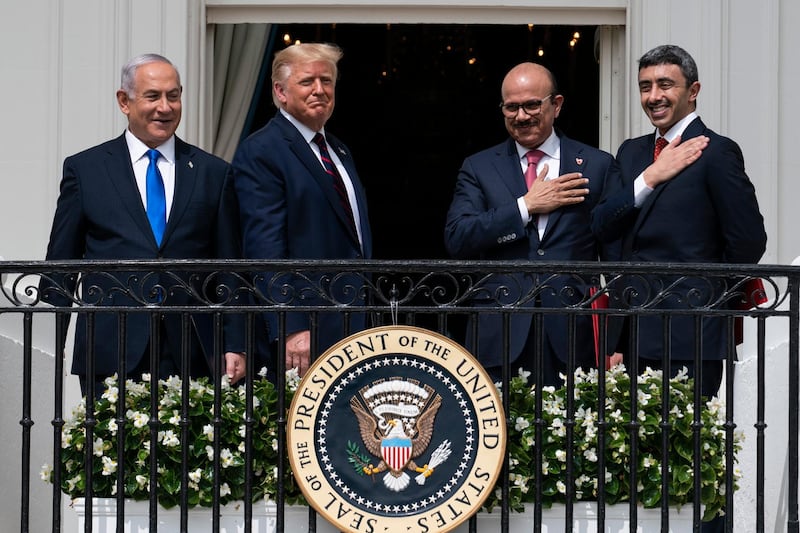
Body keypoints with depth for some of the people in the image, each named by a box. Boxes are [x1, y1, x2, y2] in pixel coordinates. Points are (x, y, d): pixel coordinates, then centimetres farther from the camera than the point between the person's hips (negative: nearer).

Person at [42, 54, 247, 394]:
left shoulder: (214, 173, 11)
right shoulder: (84, 169, 8)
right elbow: (59, 268, 8)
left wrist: (233, 346, 1)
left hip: (193, 357, 1)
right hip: (110, 357, -1)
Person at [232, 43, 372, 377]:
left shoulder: (340, 152, 20)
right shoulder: (260, 152, -7)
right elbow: (265, 248, -16)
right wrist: (290, 330, -24)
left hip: (358, 325, 8)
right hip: (304, 329, -8)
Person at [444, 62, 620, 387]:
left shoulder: (597, 165, 10)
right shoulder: (479, 168, 11)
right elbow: (456, 239, -3)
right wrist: (527, 206, -8)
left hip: (573, 336, 0)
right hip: (500, 335, 0)